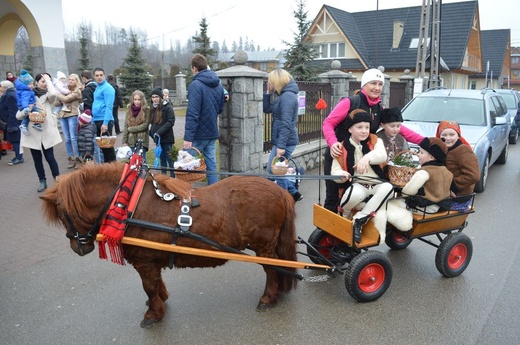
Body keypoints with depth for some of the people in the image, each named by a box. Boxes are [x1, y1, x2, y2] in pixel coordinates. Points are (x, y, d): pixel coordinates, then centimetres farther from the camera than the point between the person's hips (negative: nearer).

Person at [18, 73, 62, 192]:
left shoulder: (48, 96, 4)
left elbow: (53, 93, -24)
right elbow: (18, 115, 2)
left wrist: (48, 79, -11)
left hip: (47, 130, -2)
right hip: (32, 132, 2)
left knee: (49, 157, -3)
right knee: (37, 159, 8)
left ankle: (57, 180, 10)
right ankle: (42, 181, 21)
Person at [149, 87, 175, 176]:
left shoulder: (167, 107, -9)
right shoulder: (153, 108, 13)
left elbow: (171, 122, -17)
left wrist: (159, 132, -21)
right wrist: (152, 132, 5)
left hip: (166, 138, -7)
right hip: (157, 138, 7)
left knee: (169, 159, -4)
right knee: (162, 158, 14)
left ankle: (173, 177, 2)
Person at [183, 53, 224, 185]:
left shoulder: (196, 85, -15)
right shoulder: (218, 85, 9)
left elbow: (192, 114, -21)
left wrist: (188, 137, -21)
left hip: (199, 133, -7)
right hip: (212, 132, 7)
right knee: (211, 164, 10)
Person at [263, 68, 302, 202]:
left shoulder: (287, 96, -17)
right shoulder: (282, 96, 14)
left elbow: (286, 124, -23)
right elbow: (267, 109, 20)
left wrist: (281, 146, -26)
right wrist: (268, 93, 9)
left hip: (285, 142, -10)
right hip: (281, 140, 10)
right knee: (272, 170, 17)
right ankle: (294, 193, 26)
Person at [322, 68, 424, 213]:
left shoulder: (380, 109, 6)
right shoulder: (350, 102, -11)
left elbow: (400, 128, 4)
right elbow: (328, 123, -13)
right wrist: (332, 143, -31)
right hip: (336, 157, -5)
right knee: (333, 198, 3)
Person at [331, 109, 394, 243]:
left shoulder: (375, 141, 7)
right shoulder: (342, 148, 4)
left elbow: (382, 155, -14)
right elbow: (335, 171, 0)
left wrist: (367, 158, -36)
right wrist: (342, 175, -25)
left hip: (377, 185, 2)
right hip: (357, 185, -2)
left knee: (388, 187, -33)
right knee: (355, 193, -38)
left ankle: (359, 219, -25)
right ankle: (345, 215, -2)